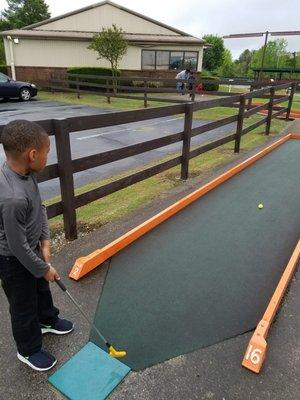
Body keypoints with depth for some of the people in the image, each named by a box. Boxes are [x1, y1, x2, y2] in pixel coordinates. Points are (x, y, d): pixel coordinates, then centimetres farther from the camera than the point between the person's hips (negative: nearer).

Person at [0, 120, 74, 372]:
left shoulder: (26, 173, -12)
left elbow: (40, 208, 3)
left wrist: (45, 242, -2)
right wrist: (44, 269, -15)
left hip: (31, 249, 8)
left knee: (41, 288, 30)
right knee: (24, 306, 15)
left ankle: (48, 320, 58)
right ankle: (29, 350, 42)